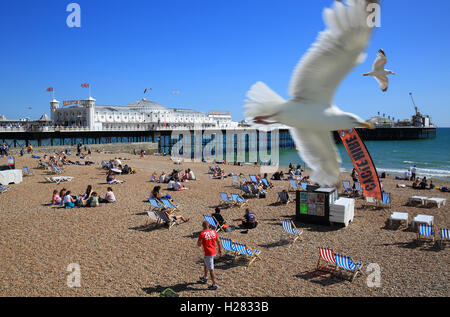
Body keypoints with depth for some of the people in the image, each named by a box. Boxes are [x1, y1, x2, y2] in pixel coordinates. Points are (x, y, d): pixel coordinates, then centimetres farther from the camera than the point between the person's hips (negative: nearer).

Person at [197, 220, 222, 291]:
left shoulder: (202, 234, -17)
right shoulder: (213, 232, 0)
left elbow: (199, 245, -12)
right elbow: (218, 241, 8)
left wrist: (199, 241, 10)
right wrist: (220, 249, 20)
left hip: (208, 253, -7)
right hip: (214, 252, 7)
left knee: (211, 269, 0)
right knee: (205, 264, 29)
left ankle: (214, 285, 5)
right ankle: (205, 278, 46)